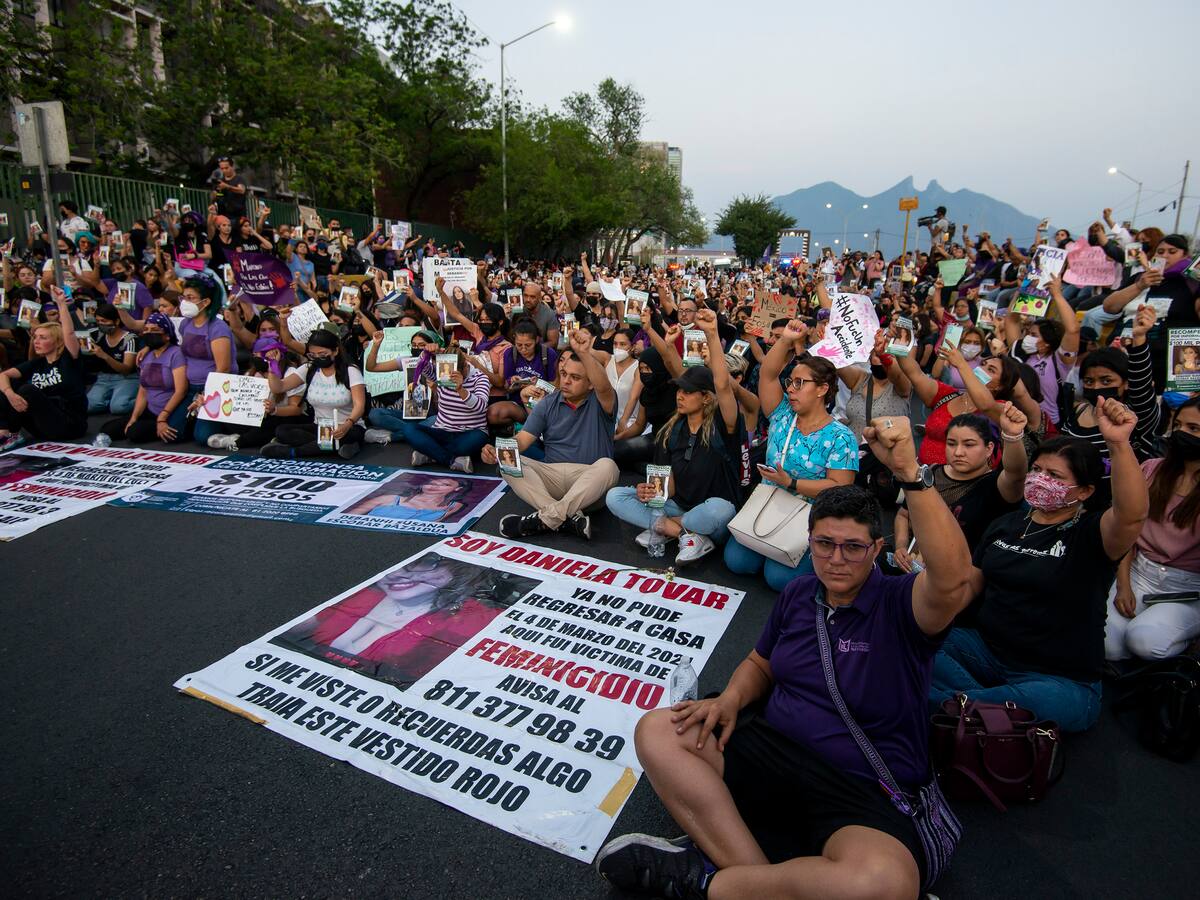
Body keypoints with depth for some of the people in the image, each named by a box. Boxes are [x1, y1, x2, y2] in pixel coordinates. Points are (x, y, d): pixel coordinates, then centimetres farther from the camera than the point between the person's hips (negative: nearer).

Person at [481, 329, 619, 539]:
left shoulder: (601, 402, -2)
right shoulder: (548, 404, 8)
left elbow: (603, 386, -28)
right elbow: (523, 439, 0)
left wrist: (584, 353, -46)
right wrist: (498, 452, -23)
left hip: (589, 484, -3)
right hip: (552, 476, 3)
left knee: (607, 466, -36)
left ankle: (545, 518, -33)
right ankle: (570, 517, -36)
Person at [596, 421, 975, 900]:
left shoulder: (901, 604, -9)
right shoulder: (798, 594, 9)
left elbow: (951, 579, -32)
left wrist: (910, 471, -41)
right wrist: (732, 698, -2)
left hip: (864, 794, -5)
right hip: (769, 749, 5)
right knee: (657, 731, -13)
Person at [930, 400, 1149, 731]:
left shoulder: (1091, 534, -7)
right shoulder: (1006, 524, 10)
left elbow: (1132, 515, -32)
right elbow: (968, 588, 12)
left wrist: (1119, 444, -45)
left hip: (1060, 680, -4)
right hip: (984, 649, 5)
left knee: (1055, 702, -40)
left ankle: (956, 700, -18)